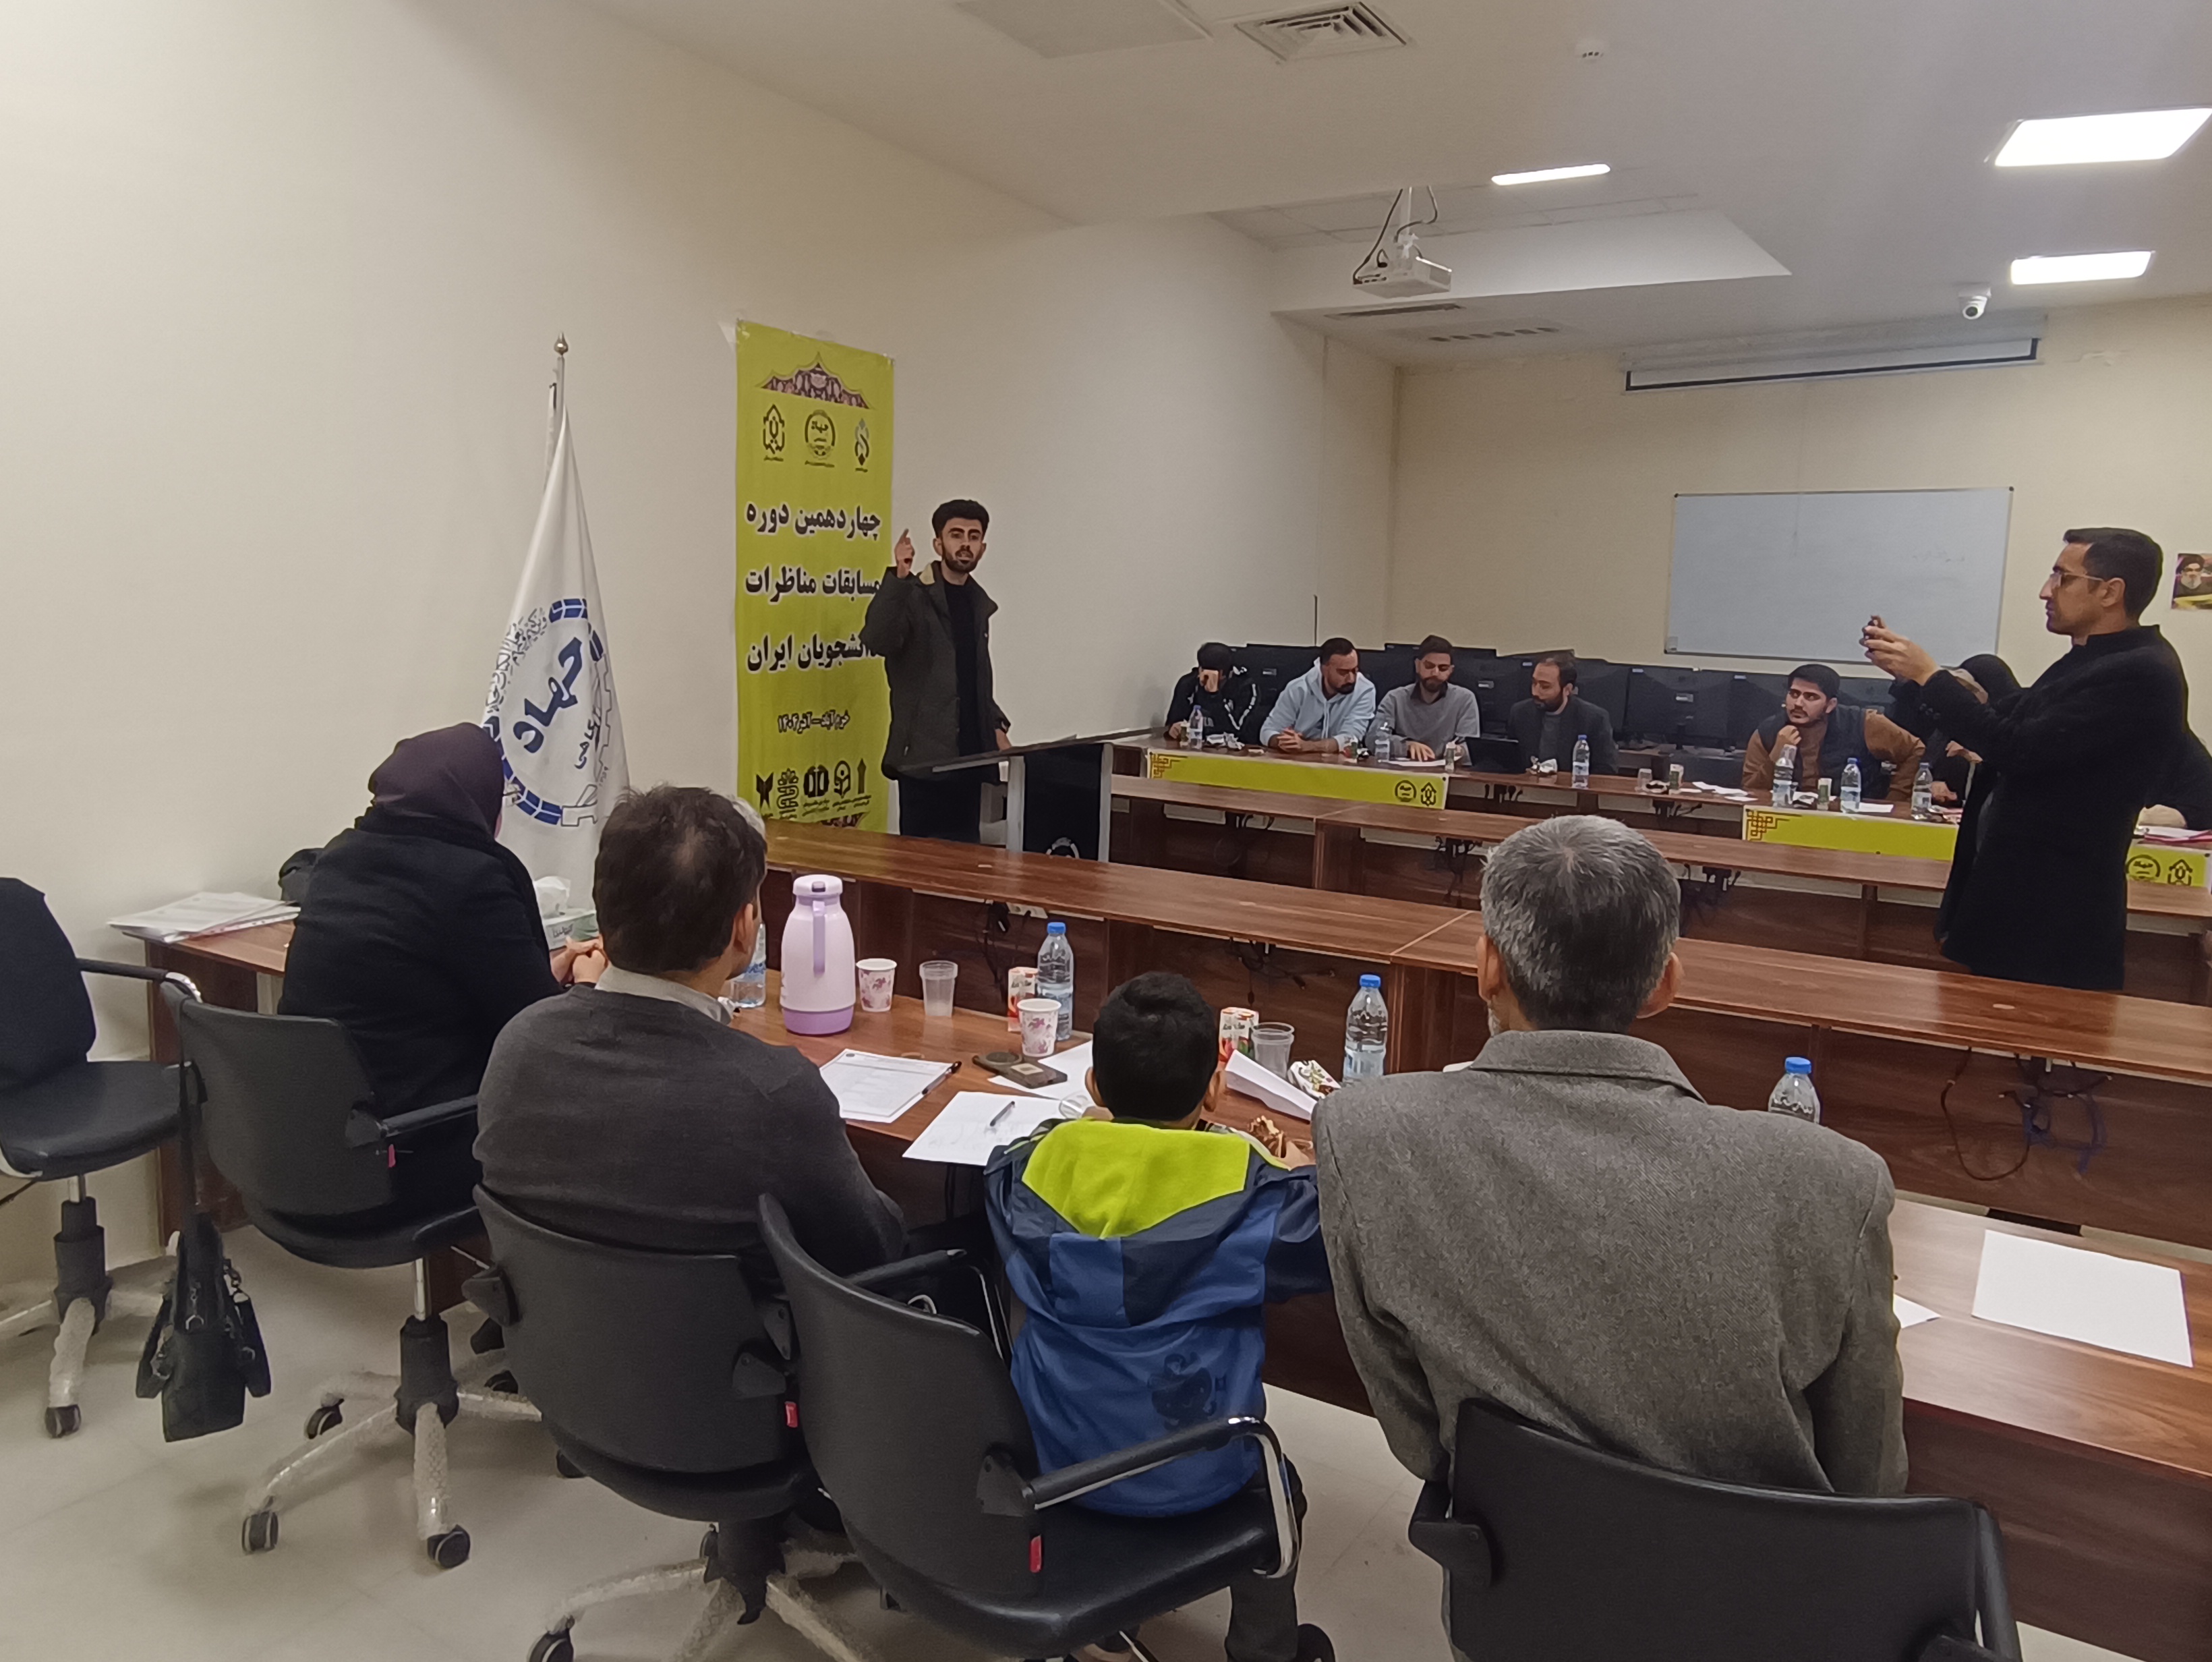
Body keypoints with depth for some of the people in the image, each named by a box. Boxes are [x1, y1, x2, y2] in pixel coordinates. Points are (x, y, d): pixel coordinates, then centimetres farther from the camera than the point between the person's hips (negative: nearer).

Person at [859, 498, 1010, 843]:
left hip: (970, 755, 6)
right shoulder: (915, 596, -5)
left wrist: (996, 727, 13)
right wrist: (898, 578, -31)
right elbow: (877, 641, -25)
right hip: (925, 754, -6)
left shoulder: (979, 603, 16)